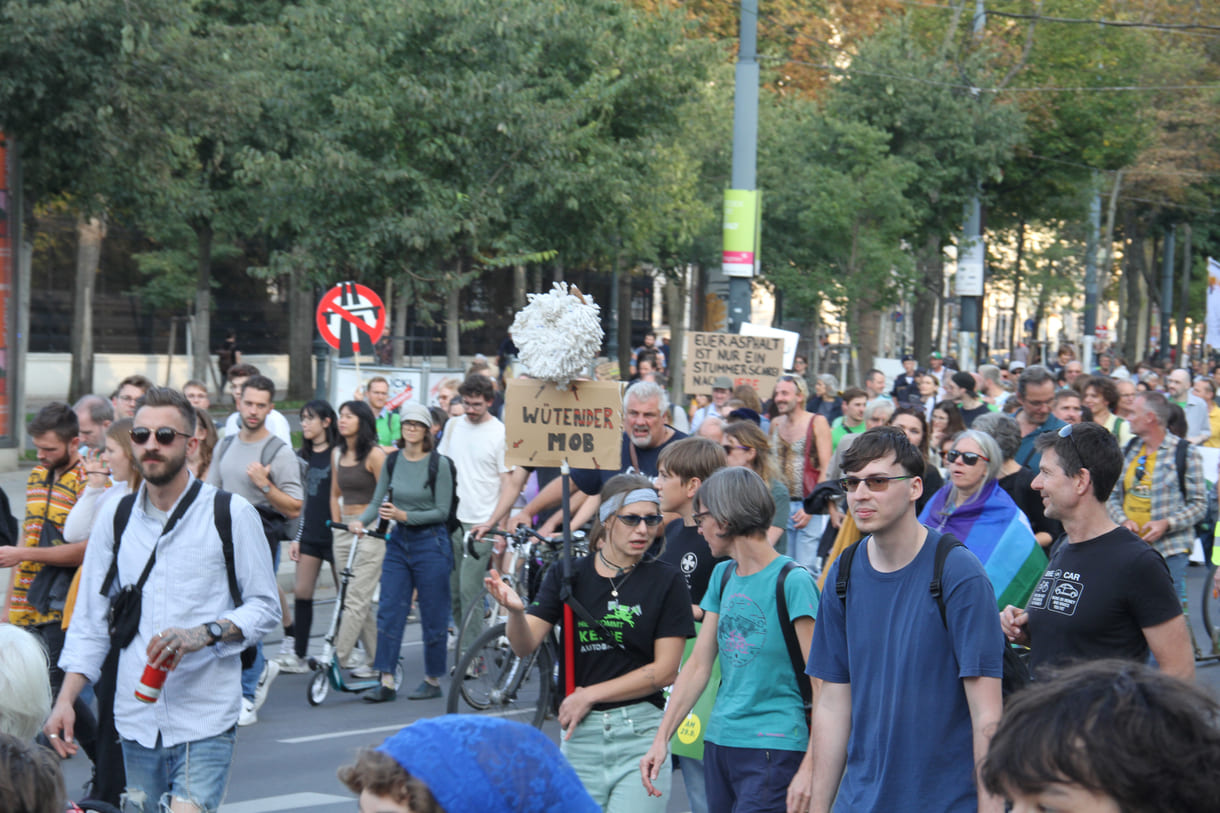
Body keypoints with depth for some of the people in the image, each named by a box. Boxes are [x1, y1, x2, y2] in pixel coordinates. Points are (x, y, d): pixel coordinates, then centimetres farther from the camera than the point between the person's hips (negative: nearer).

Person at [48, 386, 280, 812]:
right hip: (136, 720, 4)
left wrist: (205, 633, -16)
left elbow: (266, 607, 1)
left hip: (205, 723, -4)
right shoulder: (114, 517, 10)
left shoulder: (231, 513, -1)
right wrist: (65, 701, 3)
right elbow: (90, 621, 13)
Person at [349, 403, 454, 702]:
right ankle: (386, 682, 1)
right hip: (398, 542, 5)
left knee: (433, 615, 3)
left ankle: (433, 680, 16)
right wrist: (360, 521, -13)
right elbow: (377, 502, 6)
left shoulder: (439, 464, -8)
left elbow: (442, 511, -10)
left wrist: (405, 515, -20)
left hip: (430, 544, -5)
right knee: (388, 612, -1)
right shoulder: (392, 462, 6)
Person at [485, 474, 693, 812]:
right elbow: (526, 645, -4)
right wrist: (515, 611, -27)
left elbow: (665, 670, -5)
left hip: (640, 732, -2)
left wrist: (590, 695, -6)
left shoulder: (666, 581, -2)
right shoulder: (566, 577, 5)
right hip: (580, 734, 2)